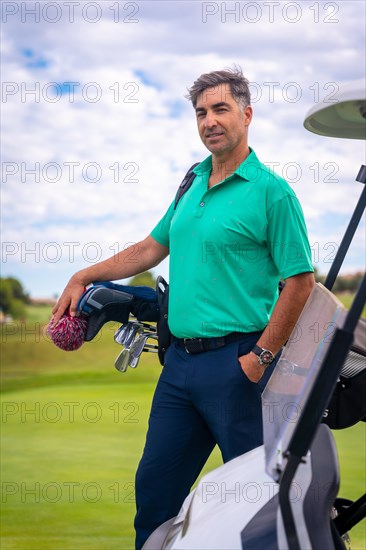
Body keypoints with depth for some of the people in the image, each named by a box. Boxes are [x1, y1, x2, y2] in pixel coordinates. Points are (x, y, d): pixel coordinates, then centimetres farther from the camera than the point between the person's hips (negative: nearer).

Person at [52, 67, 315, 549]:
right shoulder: (192, 185, 14)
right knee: (154, 485, 14)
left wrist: (260, 357, -15)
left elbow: (300, 281, -11)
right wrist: (83, 278, 19)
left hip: (234, 363, -7)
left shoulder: (271, 191, -8)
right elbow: (152, 248, 24)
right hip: (181, 359, 7)